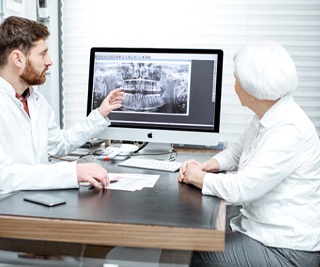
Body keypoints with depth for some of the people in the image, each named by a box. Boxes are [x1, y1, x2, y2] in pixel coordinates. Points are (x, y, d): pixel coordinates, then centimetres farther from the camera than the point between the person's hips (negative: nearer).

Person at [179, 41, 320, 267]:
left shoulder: (290, 130, -27)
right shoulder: (266, 118, 2)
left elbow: (241, 189, -30)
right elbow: (239, 150, 18)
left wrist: (198, 177, -13)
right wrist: (208, 165, -1)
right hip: (260, 227, 8)